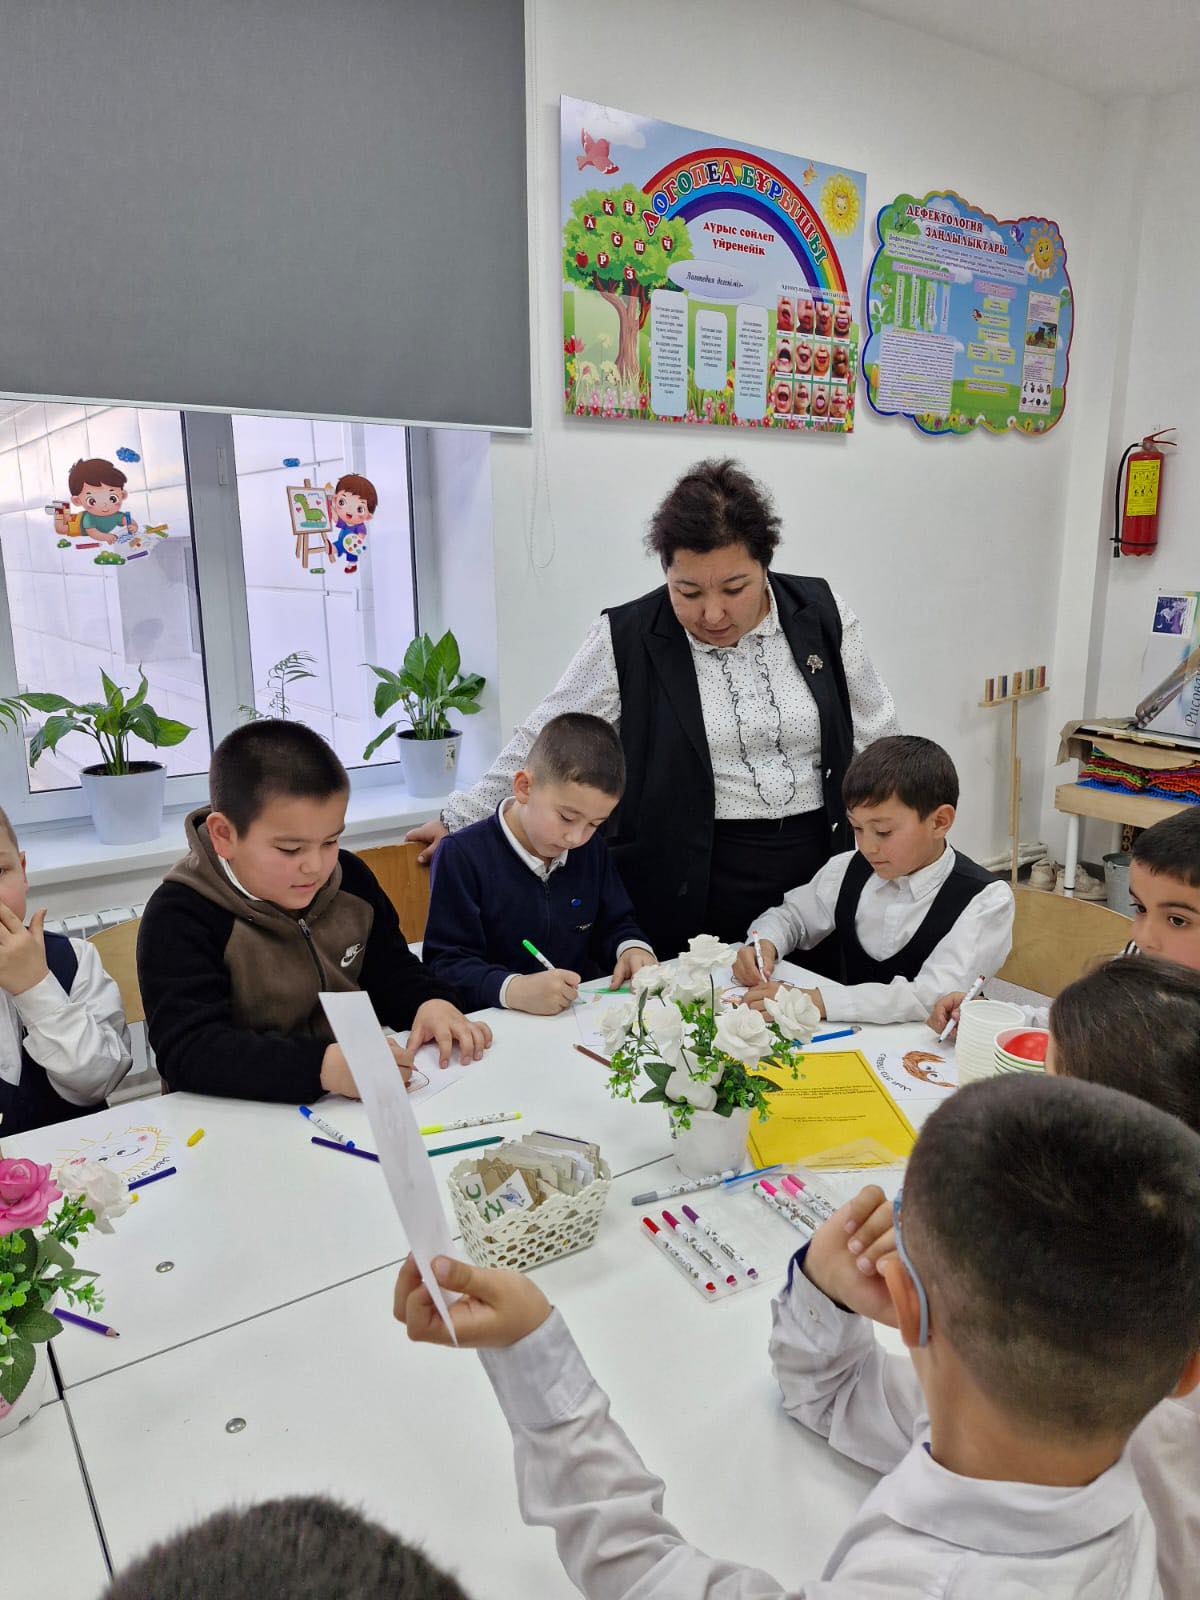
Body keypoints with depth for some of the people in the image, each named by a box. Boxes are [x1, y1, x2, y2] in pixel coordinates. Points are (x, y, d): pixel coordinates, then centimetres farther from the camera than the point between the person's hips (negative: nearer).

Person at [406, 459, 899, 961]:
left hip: (819, 867, 3)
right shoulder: (628, 639, -8)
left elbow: (873, 738, 7)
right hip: (690, 887, -2)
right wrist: (460, 819, 2)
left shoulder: (822, 613, -1)